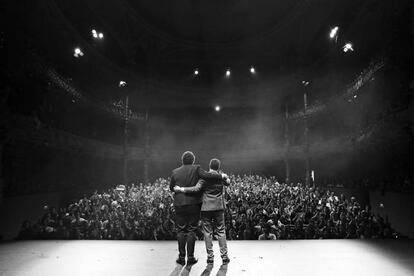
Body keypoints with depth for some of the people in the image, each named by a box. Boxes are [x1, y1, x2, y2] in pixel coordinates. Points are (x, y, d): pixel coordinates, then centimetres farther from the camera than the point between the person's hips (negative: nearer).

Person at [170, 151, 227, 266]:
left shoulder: (175, 172, 2)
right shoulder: (196, 169, -6)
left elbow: (171, 188, 10)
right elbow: (207, 176, -19)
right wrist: (221, 176, -6)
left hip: (179, 204, 2)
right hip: (194, 204, -2)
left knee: (181, 231, 11)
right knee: (191, 231, 7)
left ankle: (181, 257, 15)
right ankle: (190, 257, 12)